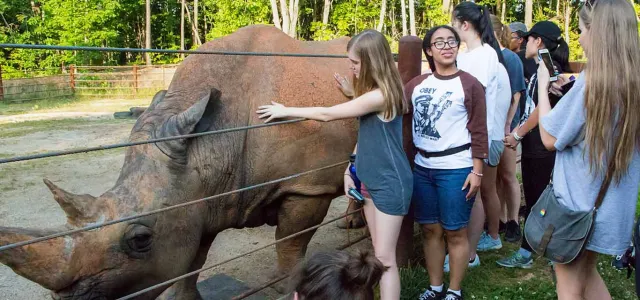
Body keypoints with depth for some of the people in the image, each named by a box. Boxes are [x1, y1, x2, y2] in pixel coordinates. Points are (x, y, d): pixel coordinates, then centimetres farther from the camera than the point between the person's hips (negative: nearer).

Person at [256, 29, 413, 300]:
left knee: (385, 259, -2)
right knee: (378, 254, 16)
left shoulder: (380, 96, -24)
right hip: (371, 181, 9)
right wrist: (351, 169, 9)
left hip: (390, 184, -9)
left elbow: (328, 114, -18)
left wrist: (286, 111, -9)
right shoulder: (372, 92, 7)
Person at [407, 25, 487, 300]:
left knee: (455, 233, 4)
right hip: (423, 168, 5)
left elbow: (479, 132, -6)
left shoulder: (470, 84, -4)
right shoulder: (417, 84, 8)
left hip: (456, 170, -4)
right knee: (430, 229, 11)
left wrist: (477, 171, -10)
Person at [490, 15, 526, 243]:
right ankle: (500, 219, 24)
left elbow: (516, 95, -10)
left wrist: (507, 124, -17)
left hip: (504, 125, -5)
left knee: (508, 175, 5)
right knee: (494, 175, 12)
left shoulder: (510, 59, -8)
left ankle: (513, 222, 18)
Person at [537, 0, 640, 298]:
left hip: (577, 205, -7)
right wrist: (569, 91, 7)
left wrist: (543, 86, -3)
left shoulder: (592, 80, -21)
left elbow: (550, 138, -13)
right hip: (612, 205, 7)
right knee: (587, 273, 25)